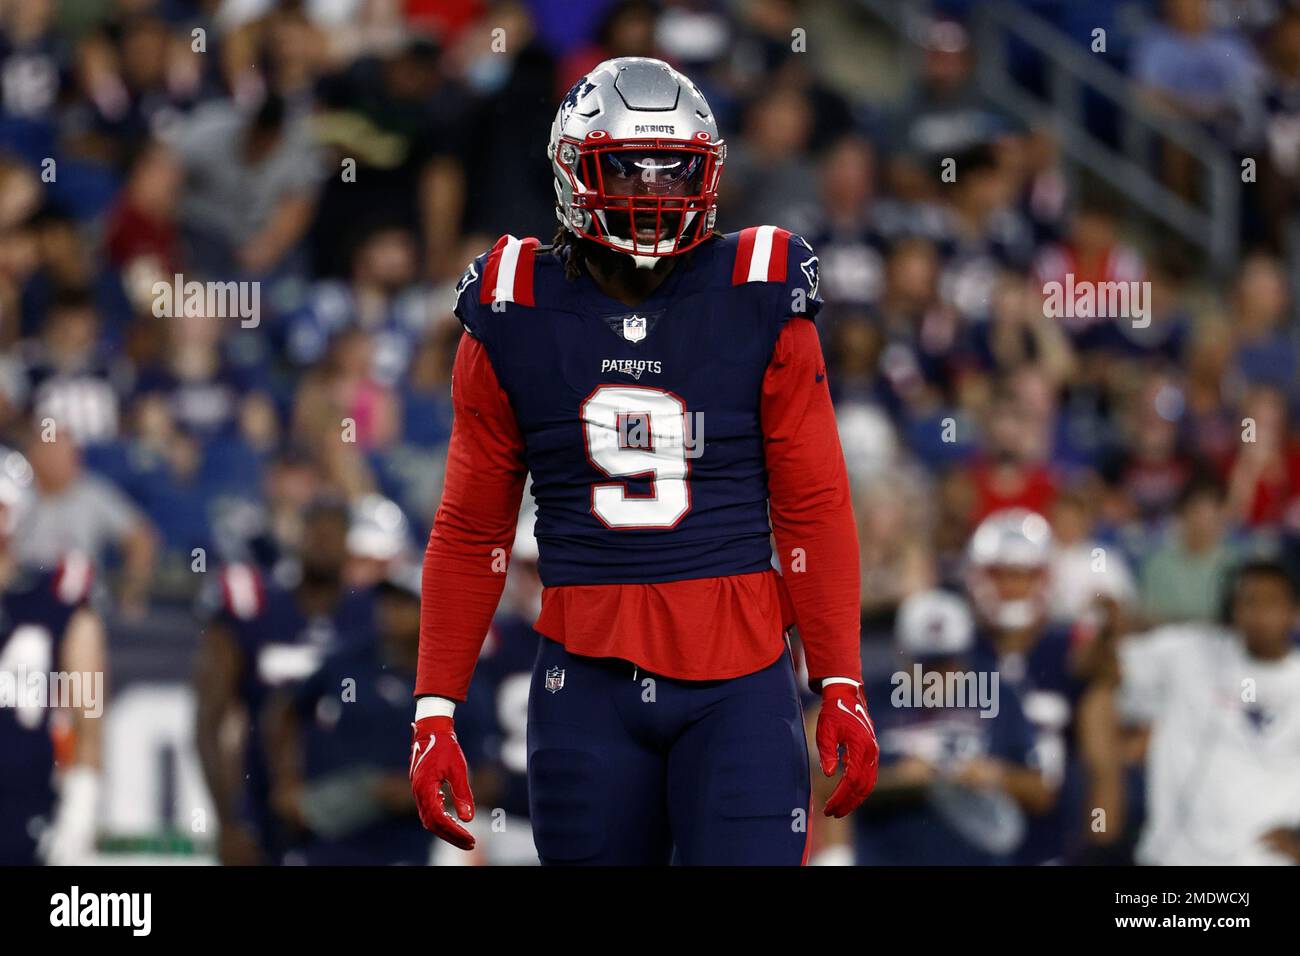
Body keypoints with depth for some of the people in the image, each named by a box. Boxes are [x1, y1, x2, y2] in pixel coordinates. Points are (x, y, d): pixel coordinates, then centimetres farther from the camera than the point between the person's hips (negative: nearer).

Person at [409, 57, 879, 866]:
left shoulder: (760, 306, 2)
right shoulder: (517, 321, 4)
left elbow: (814, 514, 3)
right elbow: (470, 533, 8)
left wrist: (842, 689, -3)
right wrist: (435, 711, 3)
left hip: (737, 679, -1)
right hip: (588, 681, 1)